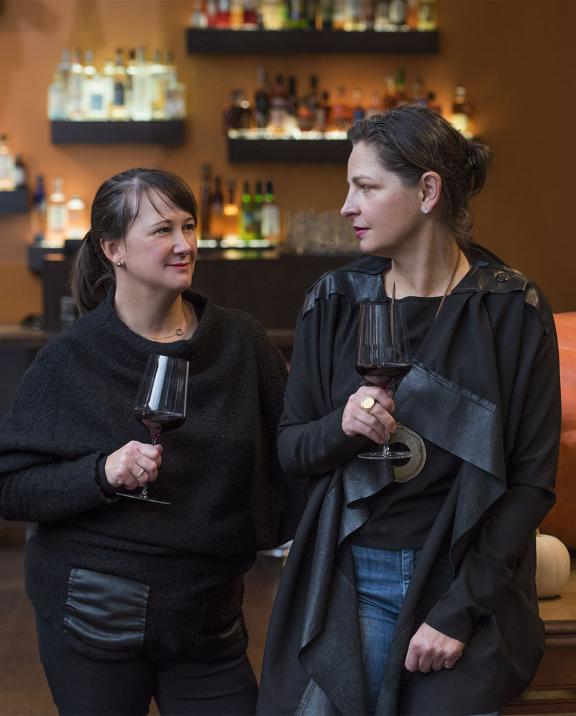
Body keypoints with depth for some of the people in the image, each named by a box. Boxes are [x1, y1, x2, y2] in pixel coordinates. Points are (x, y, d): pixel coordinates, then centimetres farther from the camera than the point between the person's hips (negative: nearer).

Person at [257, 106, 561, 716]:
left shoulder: (513, 311, -7)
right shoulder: (333, 303, 2)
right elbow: (291, 450, 6)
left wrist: (460, 612, -12)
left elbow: (532, 482, -7)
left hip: (464, 581, -2)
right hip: (349, 580, 2)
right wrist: (341, 429, -16)